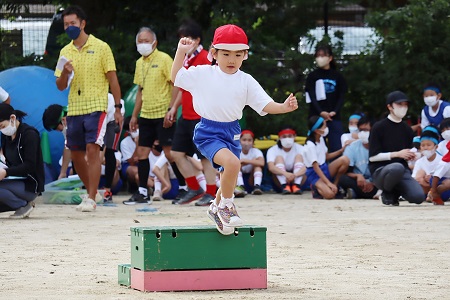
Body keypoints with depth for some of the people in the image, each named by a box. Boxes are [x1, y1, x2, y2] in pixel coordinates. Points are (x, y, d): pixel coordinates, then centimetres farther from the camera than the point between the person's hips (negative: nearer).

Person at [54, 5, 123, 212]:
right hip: (74, 109, 5)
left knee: (92, 150, -15)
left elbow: (112, 79, 0)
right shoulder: (65, 52, 10)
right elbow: (60, 86, 11)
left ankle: (91, 199, -14)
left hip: (96, 107, -5)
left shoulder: (101, 47, -2)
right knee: (76, 155, 8)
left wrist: (118, 108, -3)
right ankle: (91, 192, 26)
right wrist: (65, 73, -11)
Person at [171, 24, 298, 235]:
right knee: (232, 162, -29)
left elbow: (265, 105, -4)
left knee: (228, 179, 16)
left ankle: (217, 208, 47)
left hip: (232, 132, 5)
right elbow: (176, 77, 6)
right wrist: (181, 51, -1)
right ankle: (227, 205, -9)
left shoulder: (246, 81, 0)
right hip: (208, 132, -5)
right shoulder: (202, 74, -4)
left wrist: (284, 107, -22)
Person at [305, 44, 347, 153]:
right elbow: (312, 97, -3)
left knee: (337, 149, -4)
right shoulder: (312, 76, 6)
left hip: (334, 118, 1)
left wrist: (334, 112, -12)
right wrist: (321, 112, -19)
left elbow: (342, 96, 5)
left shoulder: (337, 76, 10)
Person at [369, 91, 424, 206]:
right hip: (380, 170, -5)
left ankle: (395, 192, 11)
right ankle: (387, 192, -8)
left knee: (418, 197, -23)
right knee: (397, 167, -41)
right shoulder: (379, 127, -3)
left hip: (403, 172, 5)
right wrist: (397, 154, -15)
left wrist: (410, 156, 1)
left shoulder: (407, 130, 15)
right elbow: (372, 156, -8)